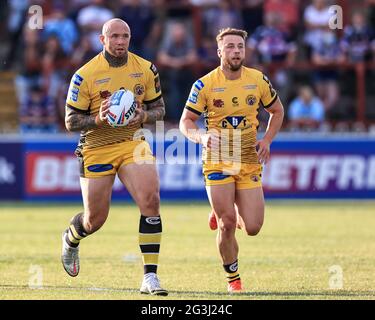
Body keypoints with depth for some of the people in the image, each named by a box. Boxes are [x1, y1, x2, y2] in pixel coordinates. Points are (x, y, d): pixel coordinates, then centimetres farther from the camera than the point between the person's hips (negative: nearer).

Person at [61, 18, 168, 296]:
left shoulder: (146, 69, -2)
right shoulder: (85, 75, -12)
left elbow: (159, 108, 8)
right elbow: (71, 121, -8)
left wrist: (143, 116, -14)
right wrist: (98, 119, -27)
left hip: (132, 143, 2)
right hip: (97, 149, -2)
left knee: (150, 200, -21)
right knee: (95, 220, 6)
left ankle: (150, 277, -16)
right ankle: (71, 239, 46)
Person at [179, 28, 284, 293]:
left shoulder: (258, 80, 0)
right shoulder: (205, 85, -7)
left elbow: (277, 111, 15)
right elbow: (186, 122, -3)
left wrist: (266, 140, 1)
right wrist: (202, 137, -24)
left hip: (249, 163, 3)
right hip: (218, 162, -2)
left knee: (253, 228, -3)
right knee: (227, 226, -9)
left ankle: (223, 213, 32)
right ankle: (233, 278, 15)